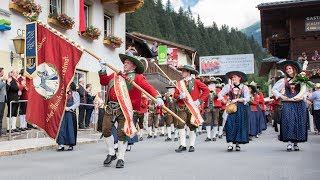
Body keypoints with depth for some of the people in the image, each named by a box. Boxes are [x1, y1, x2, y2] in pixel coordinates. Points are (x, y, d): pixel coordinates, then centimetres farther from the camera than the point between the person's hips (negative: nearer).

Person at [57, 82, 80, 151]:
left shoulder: (75, 93, 2)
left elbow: (77, 103, -8)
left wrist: (69, 108, -17)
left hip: (70, 113, -5)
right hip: (63, 113, 5)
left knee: (70, 128, 0)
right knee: (61, 128, -3)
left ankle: (71, 145, 10)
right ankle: (61, 144, -3)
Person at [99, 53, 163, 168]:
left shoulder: (137, 77, 3)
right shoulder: (115, 75, 21)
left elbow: (149, 88, -9)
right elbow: (103, 81, 25)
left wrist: (157, 97, -24)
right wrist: (103, 70, 13)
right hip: (111, 107, 5)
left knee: (122, 133, -4)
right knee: (106, 129, 1)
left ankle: (121, 158, 10)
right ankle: (111, 153, 20)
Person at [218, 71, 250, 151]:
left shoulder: (244, 87, 5)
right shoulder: (228, 86, 6)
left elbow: (247, 98, -2)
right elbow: (220, 94, 7)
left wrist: (237, 100, -10)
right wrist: (225, 102, -4)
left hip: (241, 108, 0)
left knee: (240, 125, -1)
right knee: (230, 124, -13)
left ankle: (238, 143, 10)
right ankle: (230, 143, -14)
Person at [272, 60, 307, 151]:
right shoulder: (283, 81, 9)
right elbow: (274, 89, 13)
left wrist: (302, 97, -9)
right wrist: (281, 96, 2)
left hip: (299, 104, 1)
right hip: (288, 104, -1)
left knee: (299, 122, -1)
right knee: (288, 121, -13)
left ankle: (296, 143, 7)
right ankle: (289, 142, -12)